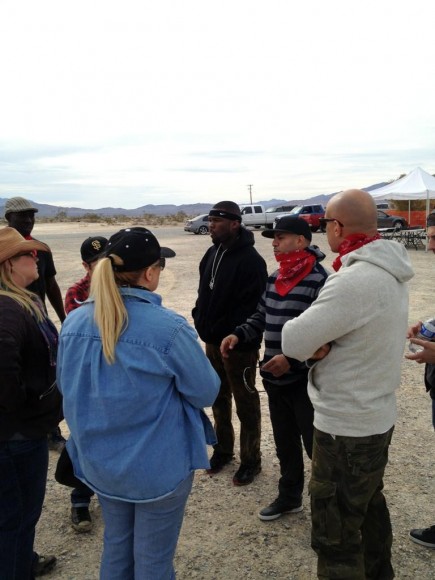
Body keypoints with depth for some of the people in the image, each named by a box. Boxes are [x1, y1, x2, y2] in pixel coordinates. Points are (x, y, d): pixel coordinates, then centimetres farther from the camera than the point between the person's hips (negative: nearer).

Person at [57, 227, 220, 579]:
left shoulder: (74, 322, -9)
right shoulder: (169, 328, -26)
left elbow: (68, 387, 5)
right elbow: (206, 392, -14)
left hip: (99, 462, 5)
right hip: (159, 466, -5)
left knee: (117, 546, 27)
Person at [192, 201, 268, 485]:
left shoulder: (250, 259, -20)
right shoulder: (213, 253, 7)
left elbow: (252, 306, -25)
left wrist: (228, 332, -22)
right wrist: (201, 318, 3)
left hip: (239, 344, -8)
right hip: (213, 340, 8)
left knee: (245, 403, 7)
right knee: (219, 399, 21)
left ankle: (251, 460, 23)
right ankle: (223, 449, 39)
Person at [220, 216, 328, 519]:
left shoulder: (319, 280, -17)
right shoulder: (274, 279, 9)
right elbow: (261, 317, 17)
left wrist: (292, 358, -27)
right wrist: (239, 334, -1)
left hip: (305, 380, -8)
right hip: (275, 377, 8)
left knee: (315, 444, 6)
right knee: (284, 442, 21)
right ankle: (290, 496, 40)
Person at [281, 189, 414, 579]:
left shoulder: (354, 280, -28)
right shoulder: (389, 271, 3)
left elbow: (292, 342, -25)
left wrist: (311, 341, -4)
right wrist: (319, 344, -12)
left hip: (346, 425, -10)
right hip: (378, 415, 10)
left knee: (335, 533, 5)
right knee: (369, 505, 27)